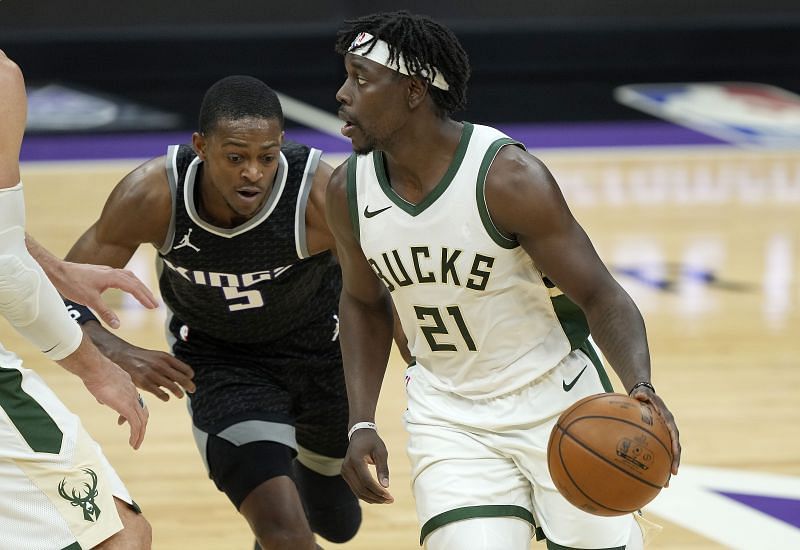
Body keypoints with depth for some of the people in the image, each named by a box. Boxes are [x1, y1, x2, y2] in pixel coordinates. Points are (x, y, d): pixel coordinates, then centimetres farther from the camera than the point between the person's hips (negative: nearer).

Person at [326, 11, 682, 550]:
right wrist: (362, 423, 1)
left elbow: (601, 297, -20)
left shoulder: (508, 177, -23)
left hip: (558, 405, -3)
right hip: (450, 418, 3)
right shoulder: (349, 192, -8)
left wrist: (641, 388, -38)